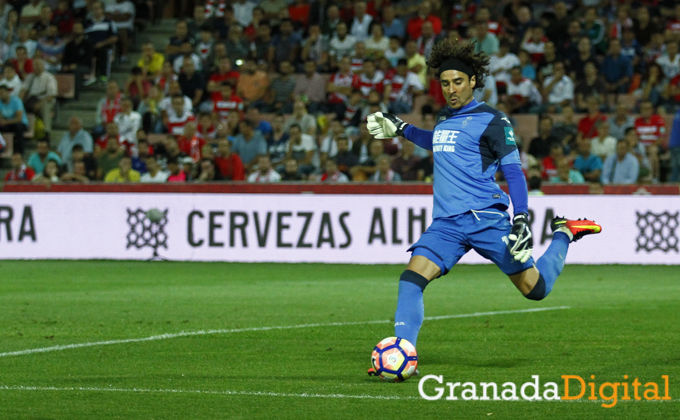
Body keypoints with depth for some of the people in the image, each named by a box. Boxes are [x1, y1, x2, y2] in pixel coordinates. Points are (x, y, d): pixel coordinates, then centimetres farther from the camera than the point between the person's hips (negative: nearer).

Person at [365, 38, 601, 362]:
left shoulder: (490, 120, -5)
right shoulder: (444, 118, 16)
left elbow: (514, 172, -8)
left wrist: (521, 219, -19)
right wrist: (400, 129, 35)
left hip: (485, 217, -5)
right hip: (447, 223, 5)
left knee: (535, 289, 1)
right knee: (412, 278, -18)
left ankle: (564, 234, 27)